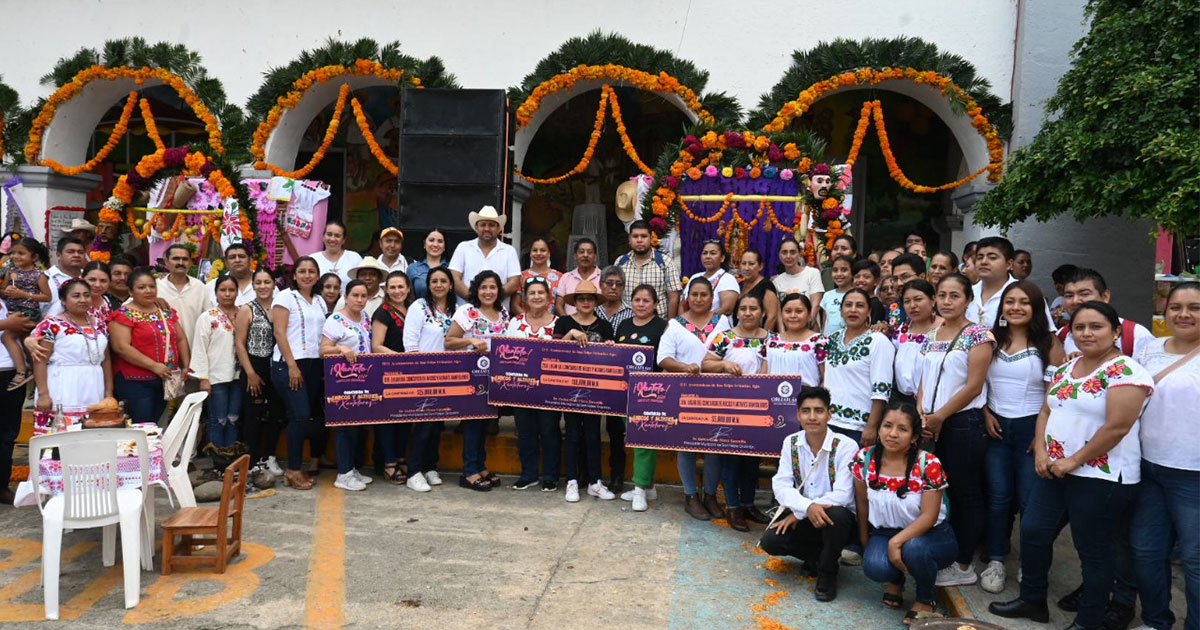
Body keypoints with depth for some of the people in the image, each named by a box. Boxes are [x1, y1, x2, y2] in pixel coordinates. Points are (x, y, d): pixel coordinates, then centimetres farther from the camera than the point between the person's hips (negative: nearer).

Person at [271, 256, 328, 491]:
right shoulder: (286, 297, -1)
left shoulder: (320, 302, 17)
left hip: (315, 365, 6)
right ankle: (293, 471, -4)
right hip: (289, 364, -5)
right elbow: (279, 333, -8)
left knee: (310, 416, 4)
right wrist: (292, 366, -14)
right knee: (300, 415, -11)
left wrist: (326, 366, 6)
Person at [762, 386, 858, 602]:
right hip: (802, 517, 4)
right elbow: (781, 485, -10)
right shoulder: (791, 443, -3)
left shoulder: (846, 446, -16)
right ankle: (816, 556, 9)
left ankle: (827, 572, -10)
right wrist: (807, 506, -32)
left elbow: (843, 495, -23)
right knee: (770, 541, -21)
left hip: (837, 519, -3)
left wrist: (798, 514, -22)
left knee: (835, 514, -38)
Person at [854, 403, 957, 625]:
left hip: (930, 534, -2)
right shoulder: (864, 459, -10)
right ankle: (895, 580, 12)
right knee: (874, 566, -30)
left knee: (913, 549, -37)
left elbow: (929, 516, -19)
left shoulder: (928, 464, -20)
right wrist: (865, 544, 8)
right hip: (884, 532, 2)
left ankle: (925, 599, -2)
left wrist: (897, 542, -30)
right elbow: (862, 502, 3)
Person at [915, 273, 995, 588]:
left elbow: (973, 386, -13)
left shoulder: (977, 335, -7)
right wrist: (921, 415, -3)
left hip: (963, 423, -6)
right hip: (931, 426, 6)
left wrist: (939, 417, -11)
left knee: (965, 493, 3)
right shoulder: (930, 336, 12)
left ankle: (964, 566, 13)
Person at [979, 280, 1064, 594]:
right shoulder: (991, 340, 6)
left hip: (1032, 427, -3)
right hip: (996, 426, 3)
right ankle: (996, 561, 17)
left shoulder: (1048, 343, -6)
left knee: (1029, 499, 2)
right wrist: (986, 414, -2)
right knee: (998, 496, 7)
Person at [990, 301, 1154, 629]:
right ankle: (1032, 600, 32)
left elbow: (1117, 427, -22)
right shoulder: (1066, 368, 10)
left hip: (1100, 477, -8)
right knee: (1033, 532, 13)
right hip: (1054, 470, 8)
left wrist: (1074, 461, -17)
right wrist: (1041, 451, -3)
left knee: (1094, 550, 7)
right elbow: (1047, 410, 13)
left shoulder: (1125, 372, -15)